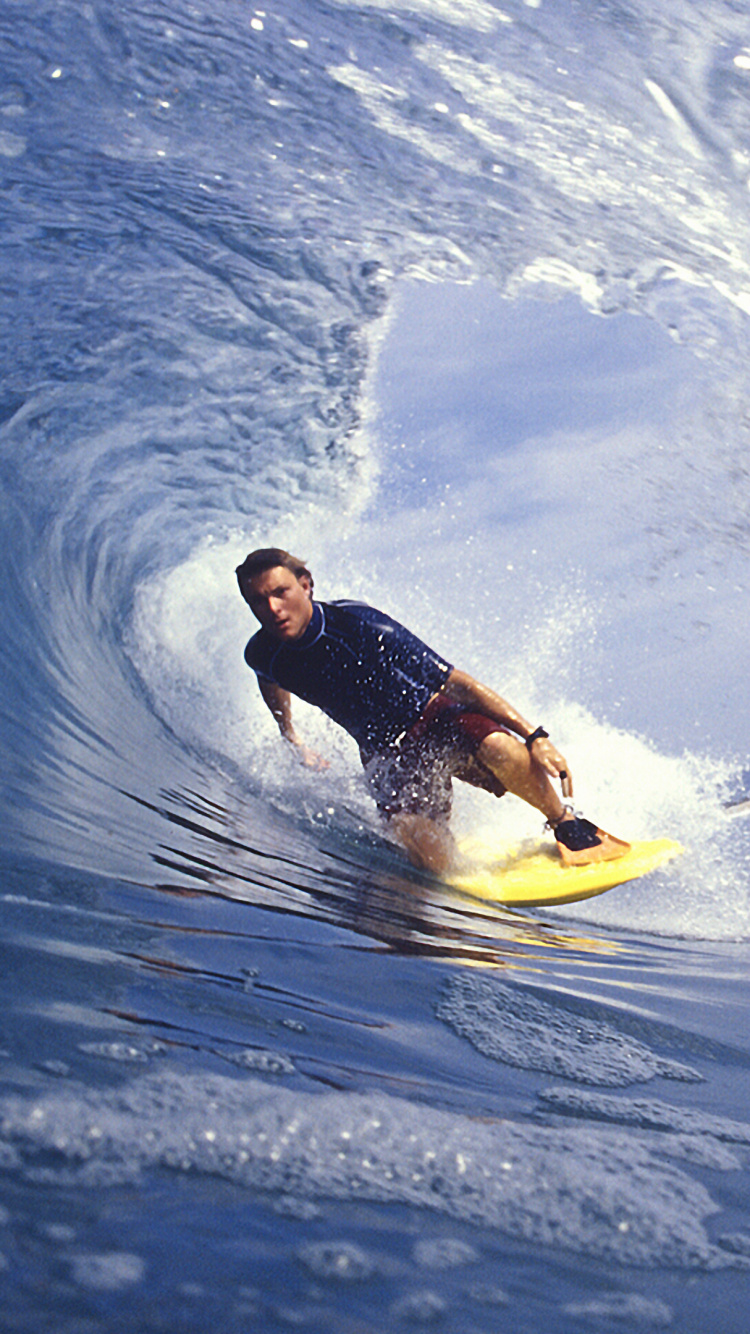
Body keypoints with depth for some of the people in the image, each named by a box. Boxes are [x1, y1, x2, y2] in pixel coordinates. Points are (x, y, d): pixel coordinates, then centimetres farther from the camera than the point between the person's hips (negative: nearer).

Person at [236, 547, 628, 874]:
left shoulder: (357, 624, -25)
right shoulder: (263, 655, -13)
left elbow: (456, 682, -25)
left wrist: (535, 737, -29)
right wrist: (292, 740, 29)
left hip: (436, 718, -2)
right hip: (386, 753, 2)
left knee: (500, 749, -37)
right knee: (432, 859, -27)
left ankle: (569, 827, -10)